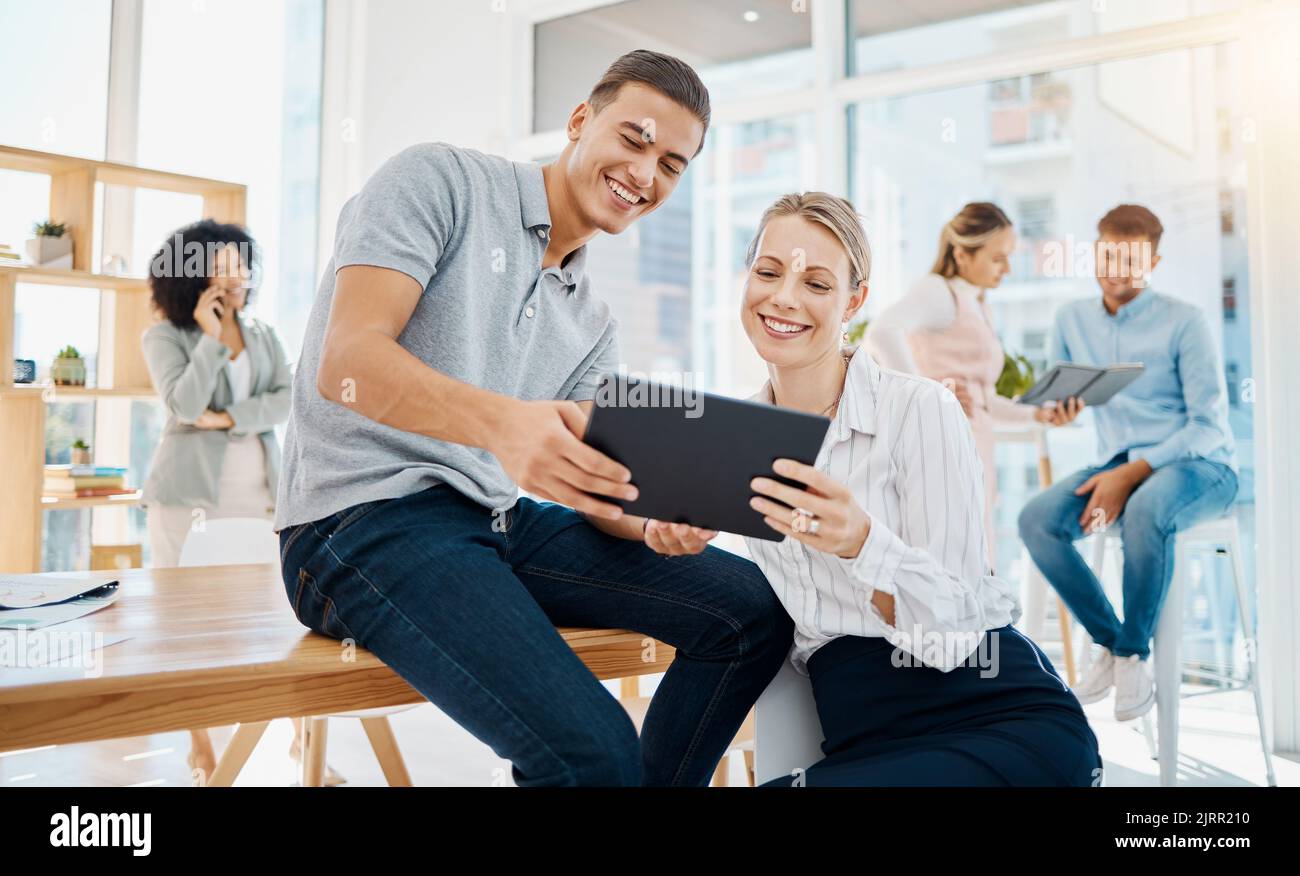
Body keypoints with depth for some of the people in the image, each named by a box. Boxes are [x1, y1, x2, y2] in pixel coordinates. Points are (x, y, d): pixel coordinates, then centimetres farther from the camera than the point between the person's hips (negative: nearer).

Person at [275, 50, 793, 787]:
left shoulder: (593, 322, 17)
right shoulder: (441, 181, -3)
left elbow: (590, 475, 10)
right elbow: (347, 362, -17)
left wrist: (650, 524, -15)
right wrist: (499, 421, -36)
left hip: (500, 520, 8)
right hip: (365, 514, -7)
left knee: (752, 605, -4)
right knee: (595, 752, -29)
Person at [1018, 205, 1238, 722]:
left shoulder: (1184, 322, -5)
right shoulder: (1072, 320, 9)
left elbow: (1209, 425, -11)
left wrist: (1132, 474, -23)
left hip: (1199, 466, -4)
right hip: (1119, 465, 4)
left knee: (1144, 511, -39)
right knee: (1036, 519, -24)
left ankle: (1134, 655, -17)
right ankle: (1108, 641, -6)